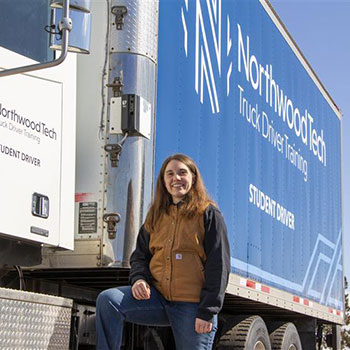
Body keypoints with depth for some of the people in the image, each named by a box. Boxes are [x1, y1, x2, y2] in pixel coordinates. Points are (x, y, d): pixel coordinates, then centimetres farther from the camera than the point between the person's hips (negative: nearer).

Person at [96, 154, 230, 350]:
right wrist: (138, 278, -2)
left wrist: (207, 312, -12)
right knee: (107, 300, -16)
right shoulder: (156, 216, 17)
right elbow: (140, 255, 23)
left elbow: (219, 267, -5)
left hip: (193, 305, -4)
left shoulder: (208, 214, 0)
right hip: (158, 298, 4)